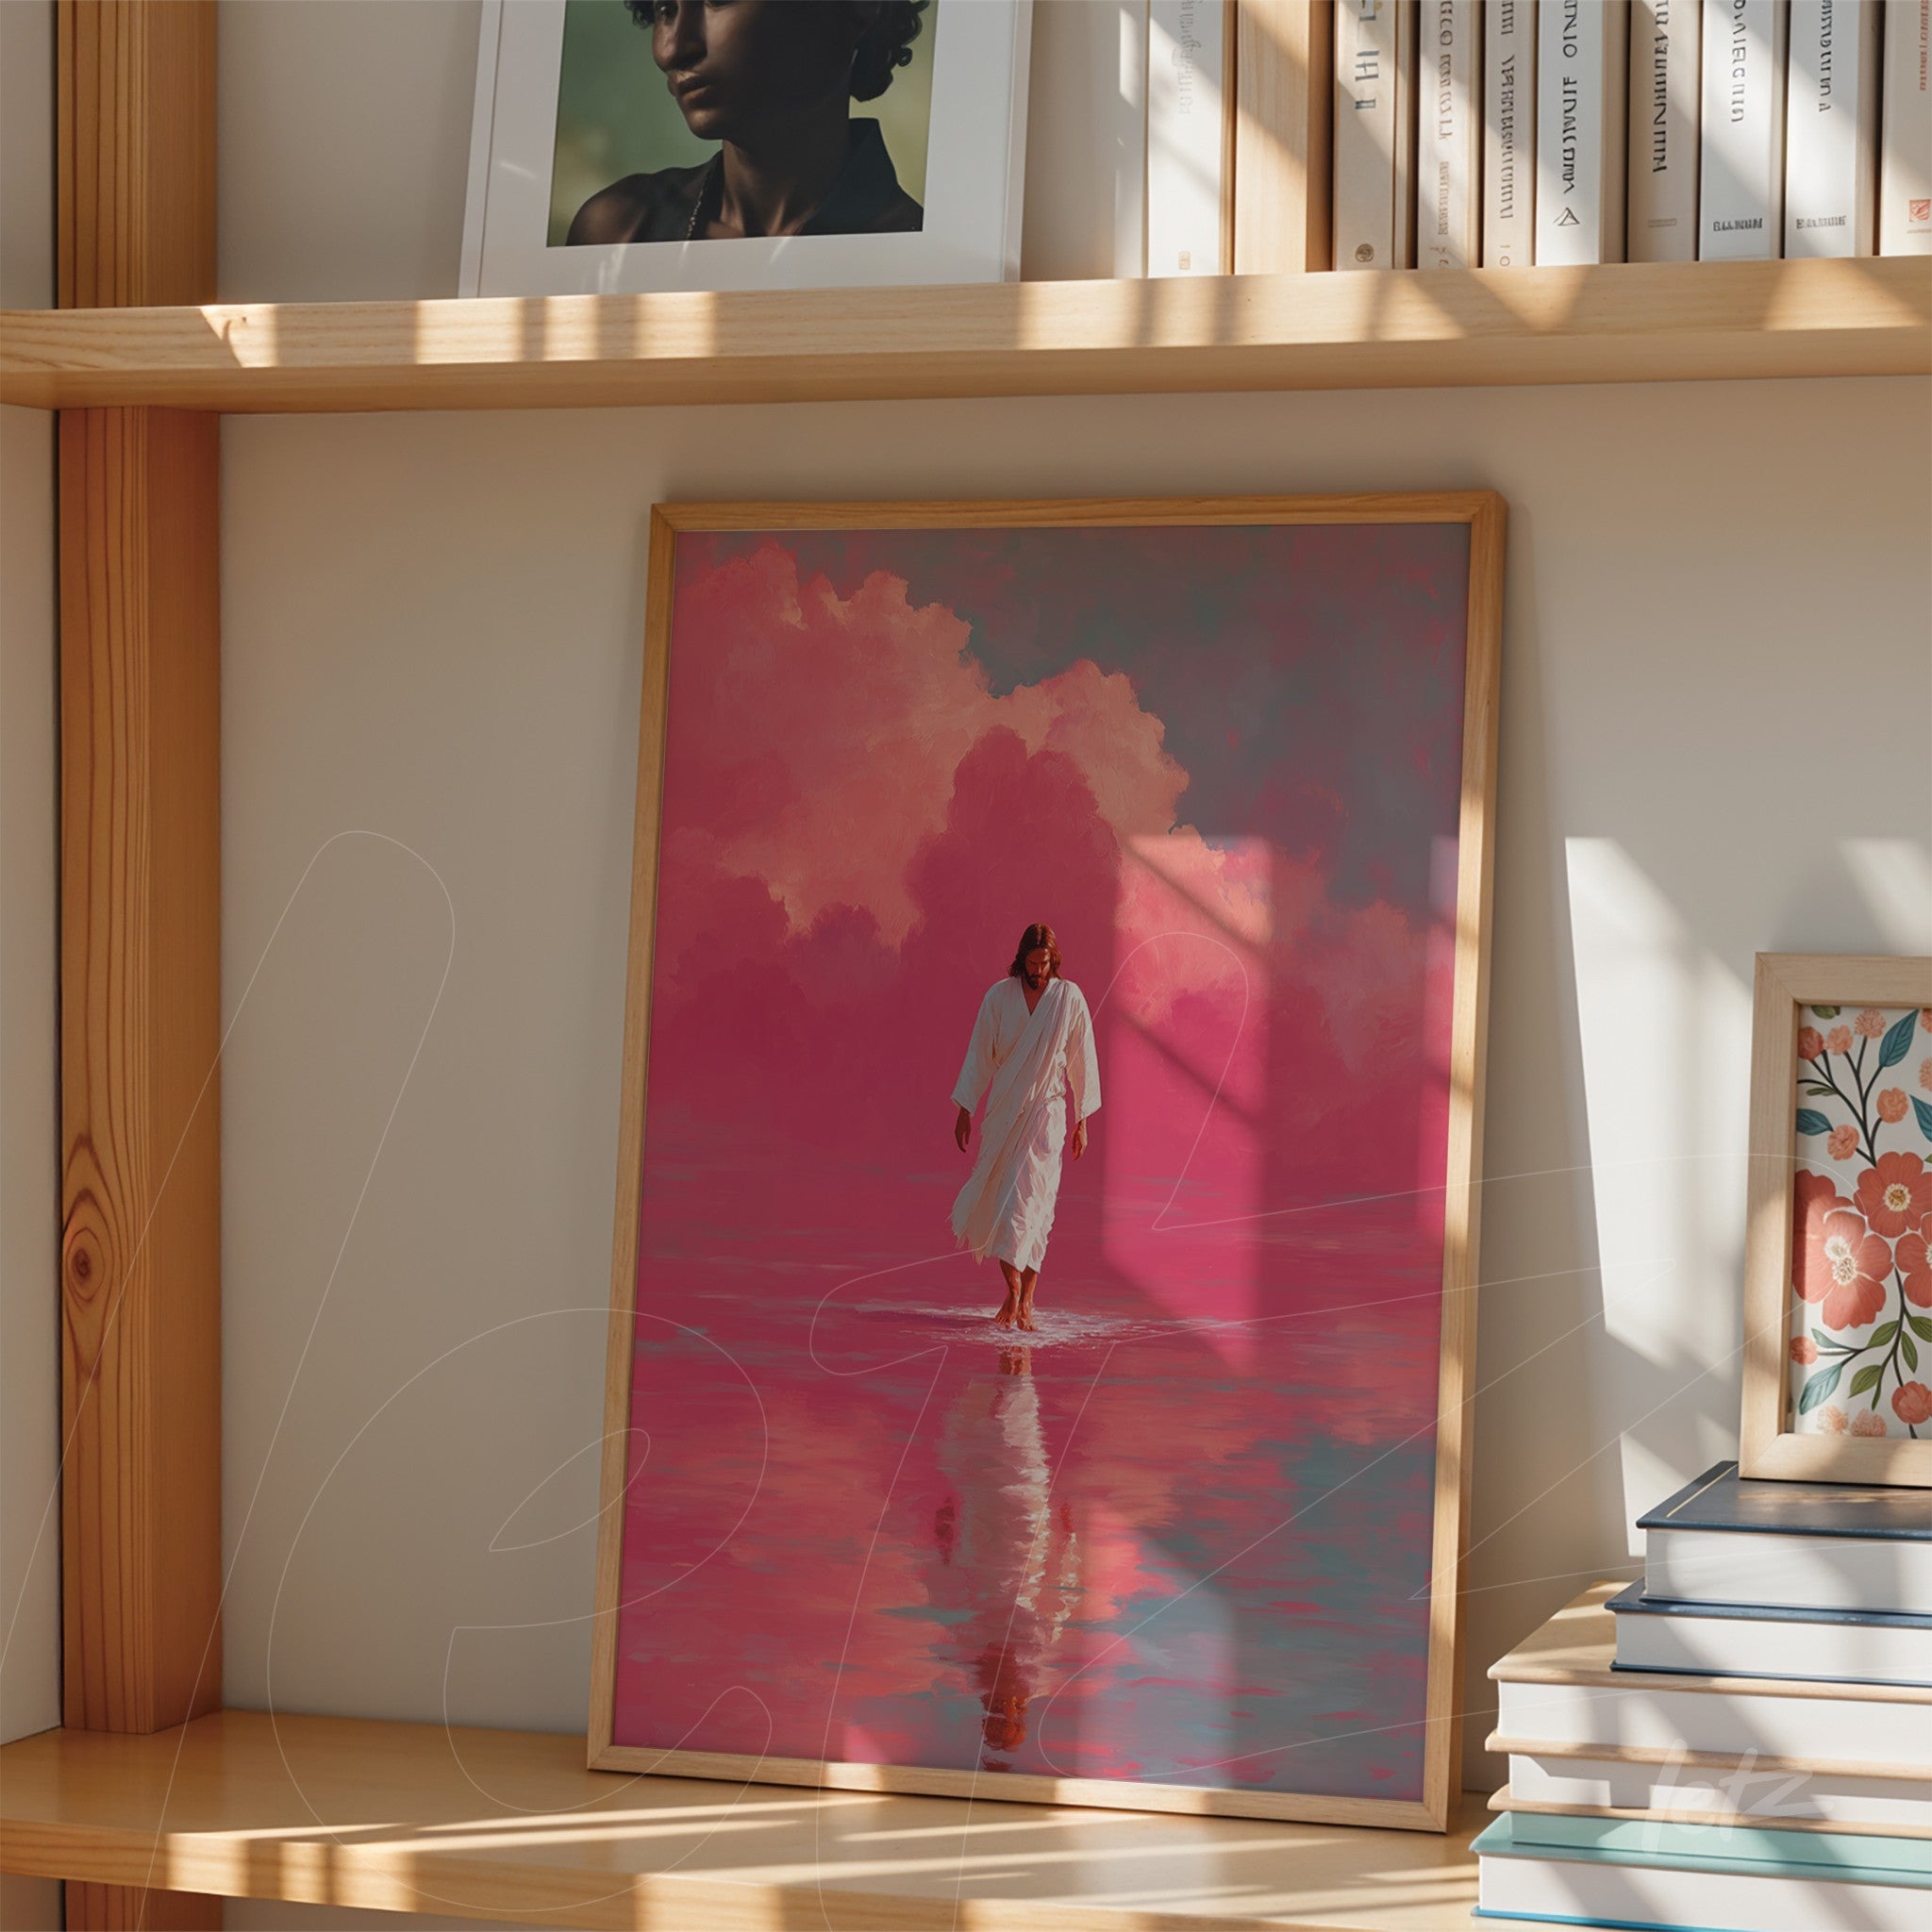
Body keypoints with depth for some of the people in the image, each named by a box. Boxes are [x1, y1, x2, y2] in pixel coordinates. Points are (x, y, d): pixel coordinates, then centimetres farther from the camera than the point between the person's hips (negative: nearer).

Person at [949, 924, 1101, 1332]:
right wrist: (964, 1111, 2)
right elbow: (979, 1055, 4)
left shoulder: (1070, 998, -4)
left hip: (1046, 1113, -2)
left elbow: (1082, 1060, 1)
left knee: (1029, 1200, -11)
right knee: (1000, 1200, 1)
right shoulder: (999, 996, -1)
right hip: (1001, 1111, 2)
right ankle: (1015, 1288, 13)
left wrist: (1082, 1122, 2)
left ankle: (1023, 1298, -10)